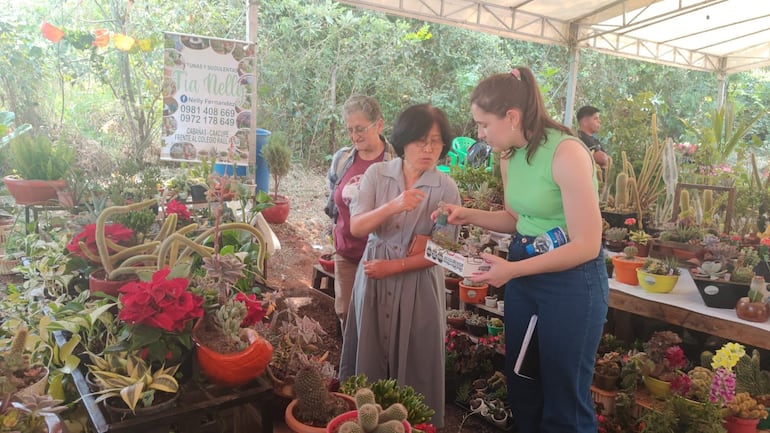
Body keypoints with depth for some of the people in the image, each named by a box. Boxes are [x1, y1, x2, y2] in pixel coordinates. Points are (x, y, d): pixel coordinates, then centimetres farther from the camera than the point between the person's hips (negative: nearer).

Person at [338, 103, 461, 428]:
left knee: (413, 366, 10)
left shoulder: (446, 188, -7)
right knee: (368, 358, 13)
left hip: (418, 286, -1)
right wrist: (392, 206, -26)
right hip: (373, 278, 2)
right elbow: (356, 227, -9)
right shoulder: (377, 174, -2)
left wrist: (394, 266, -15)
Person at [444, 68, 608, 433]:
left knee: (565, 402, 8)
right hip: (522, 272, 8)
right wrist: (470, 215, 0)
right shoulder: (509, 156, 2)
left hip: (571, 279, -7)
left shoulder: (566, 153, -22)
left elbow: (586, 246, -22)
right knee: (520, 386, 20)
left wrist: (512, 270, -24)